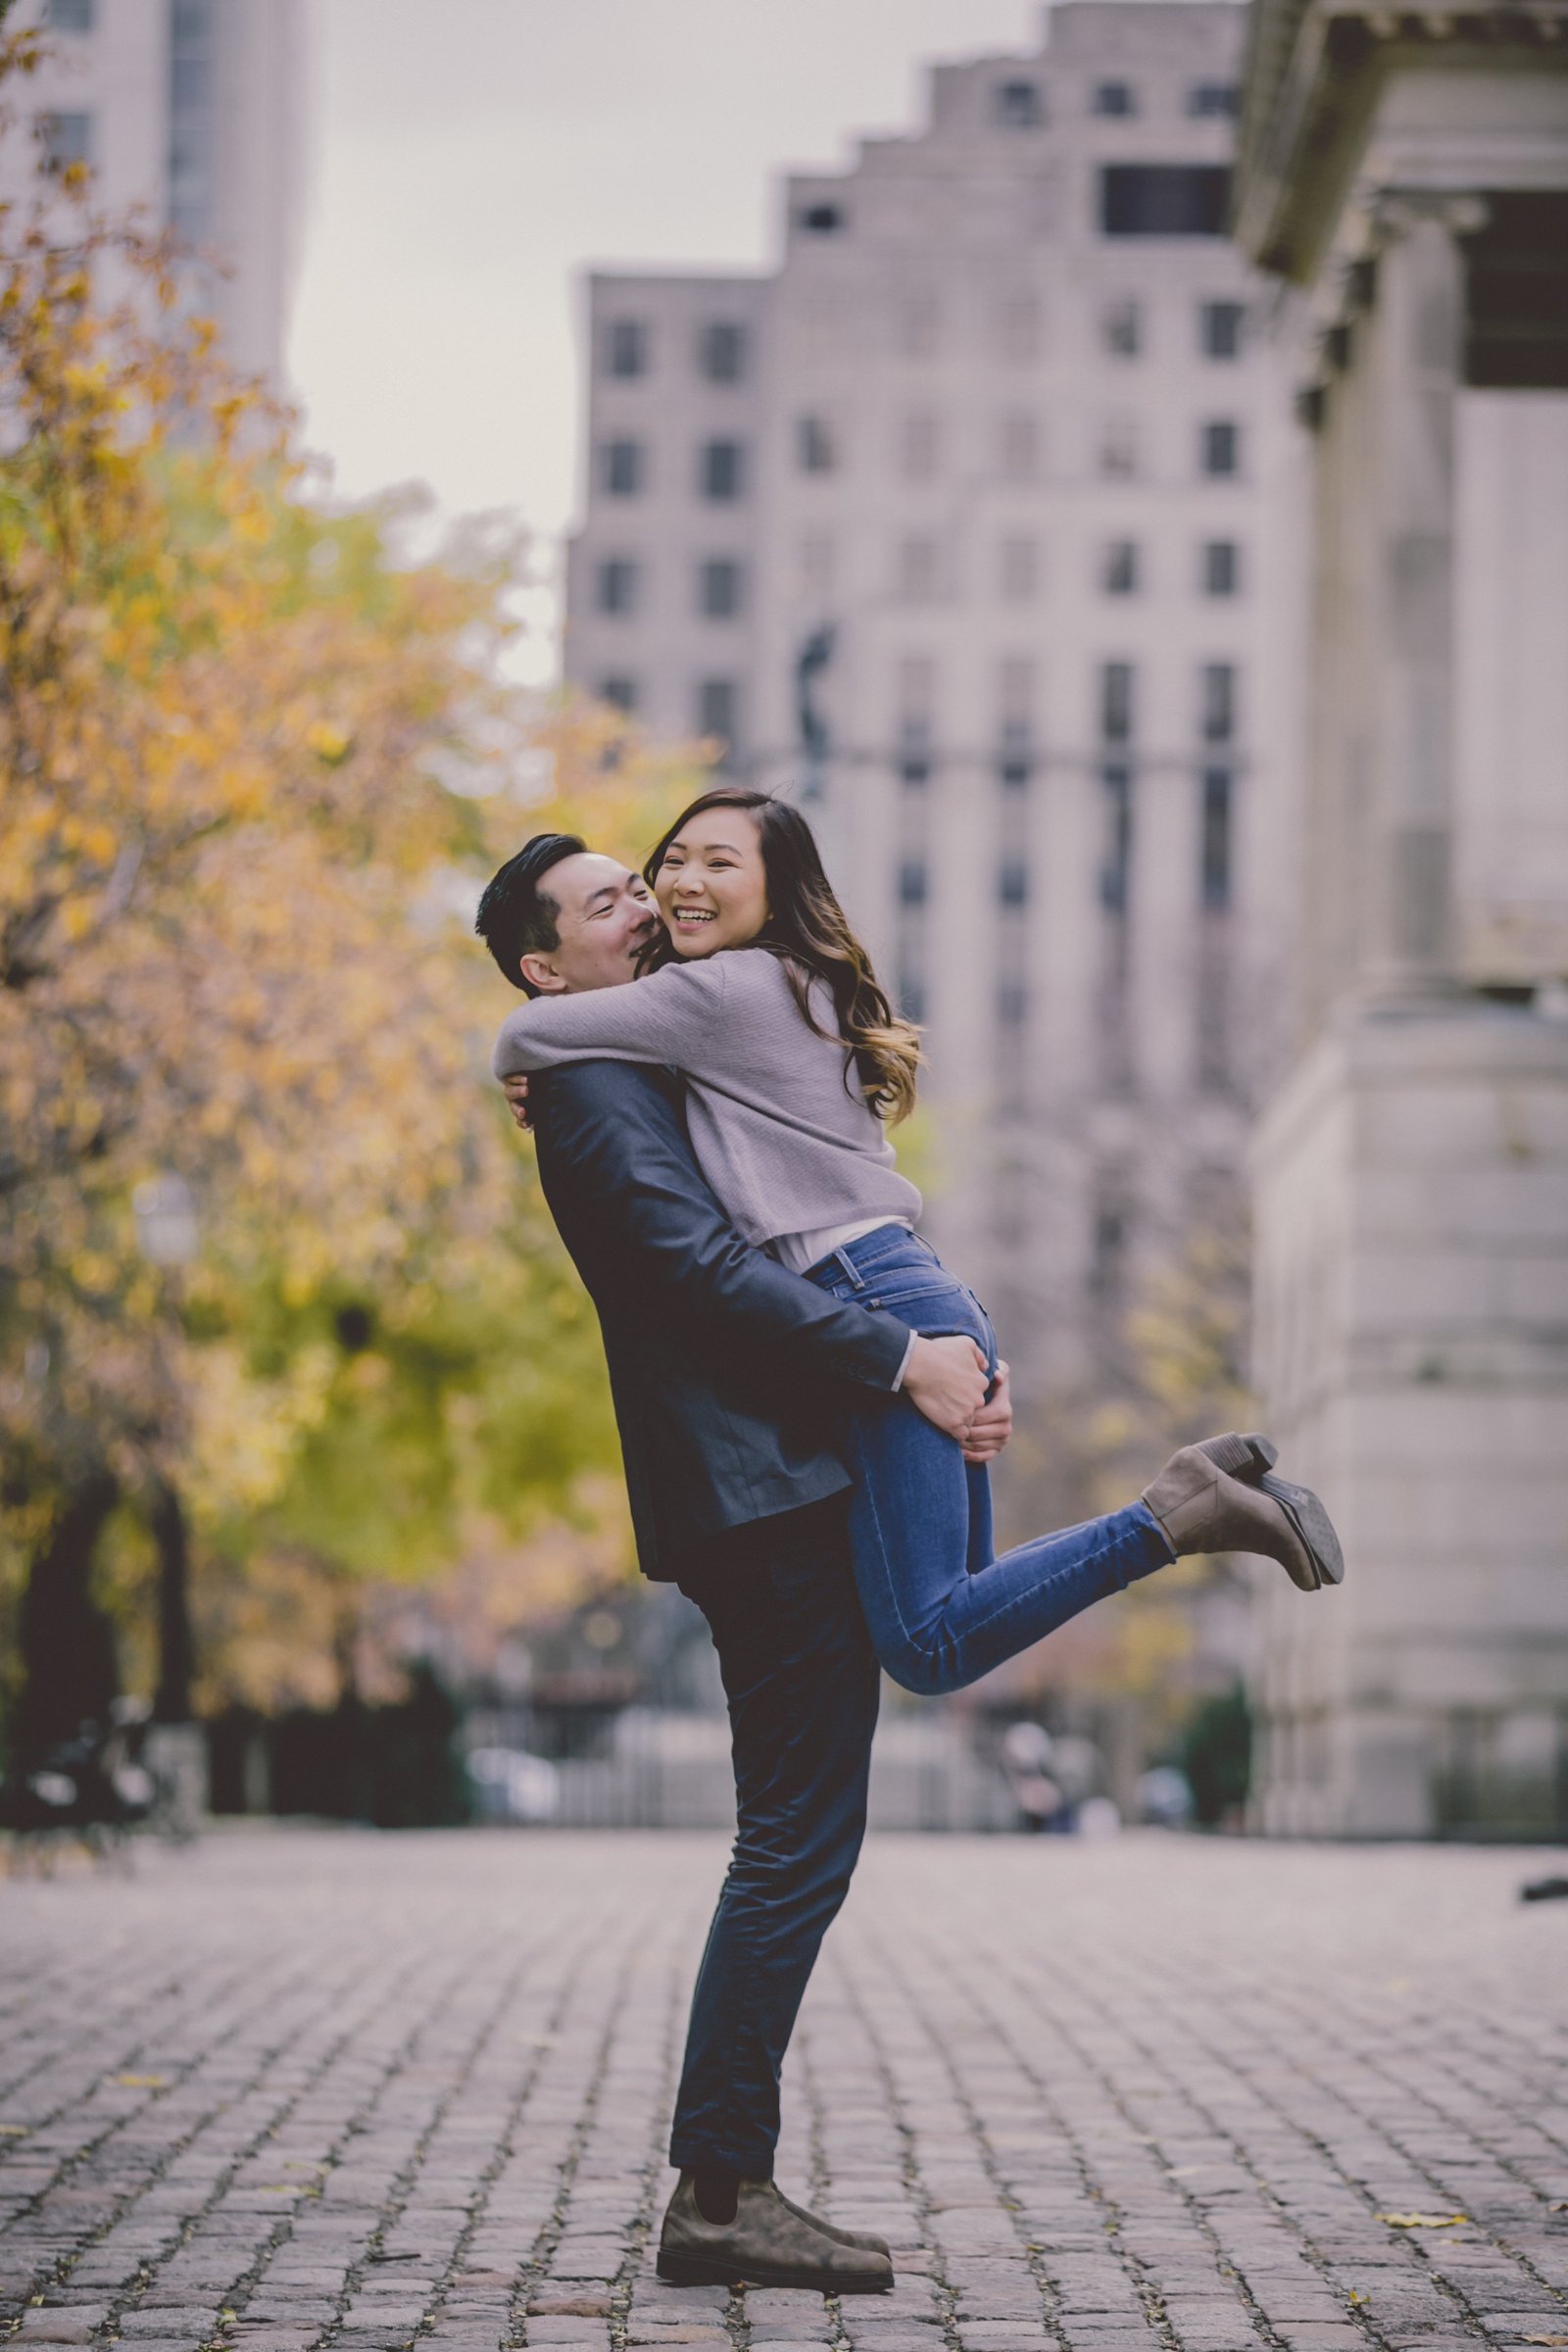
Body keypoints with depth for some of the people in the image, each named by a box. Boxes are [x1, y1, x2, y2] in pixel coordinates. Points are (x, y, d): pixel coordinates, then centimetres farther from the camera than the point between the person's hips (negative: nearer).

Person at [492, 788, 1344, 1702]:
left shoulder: (725, 988, -7)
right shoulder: (804, 991, 22)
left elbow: (525, 1039, -5)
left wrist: (530, 1078, 19)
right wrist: (579, 1000, 15)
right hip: (937, 1306, 10)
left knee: (929, 1646, -14)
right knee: (957, 1613, 16)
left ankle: (1174, 1513, -14)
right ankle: (1197, 1486, 9)